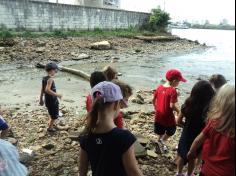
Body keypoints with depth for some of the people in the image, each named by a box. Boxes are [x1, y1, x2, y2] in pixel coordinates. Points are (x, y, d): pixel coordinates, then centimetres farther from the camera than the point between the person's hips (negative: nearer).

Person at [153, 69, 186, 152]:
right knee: (171, 130, 20)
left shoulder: (159, 88, -2)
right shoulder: (173, 91, -21)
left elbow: (154, 100, 6)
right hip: (168, 116, -6)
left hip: (159, 115, 6)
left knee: (160, 132, 25)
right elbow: (172, 106, -25)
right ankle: (163, 141, 11)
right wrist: (179, 111, -7)